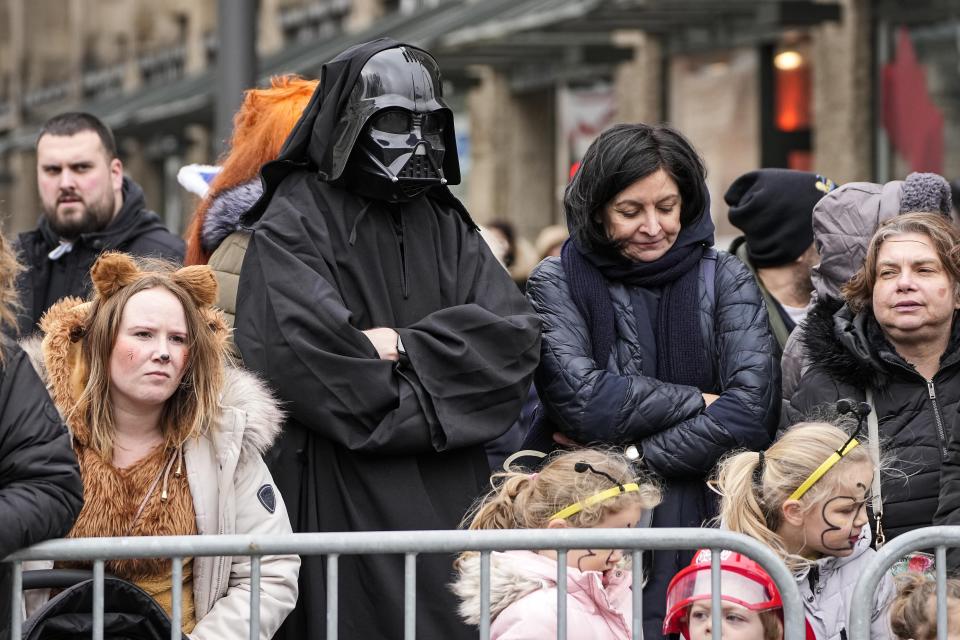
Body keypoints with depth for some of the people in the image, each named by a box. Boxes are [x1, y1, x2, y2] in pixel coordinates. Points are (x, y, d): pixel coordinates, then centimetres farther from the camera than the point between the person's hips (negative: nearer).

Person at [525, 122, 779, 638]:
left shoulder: (725, 281, 7)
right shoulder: (558, 283, 4)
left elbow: (752, 411, -7)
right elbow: (578, 399, -12)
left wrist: (627, 456, -11)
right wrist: (700, 401, -6)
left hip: (707, 523, 1)